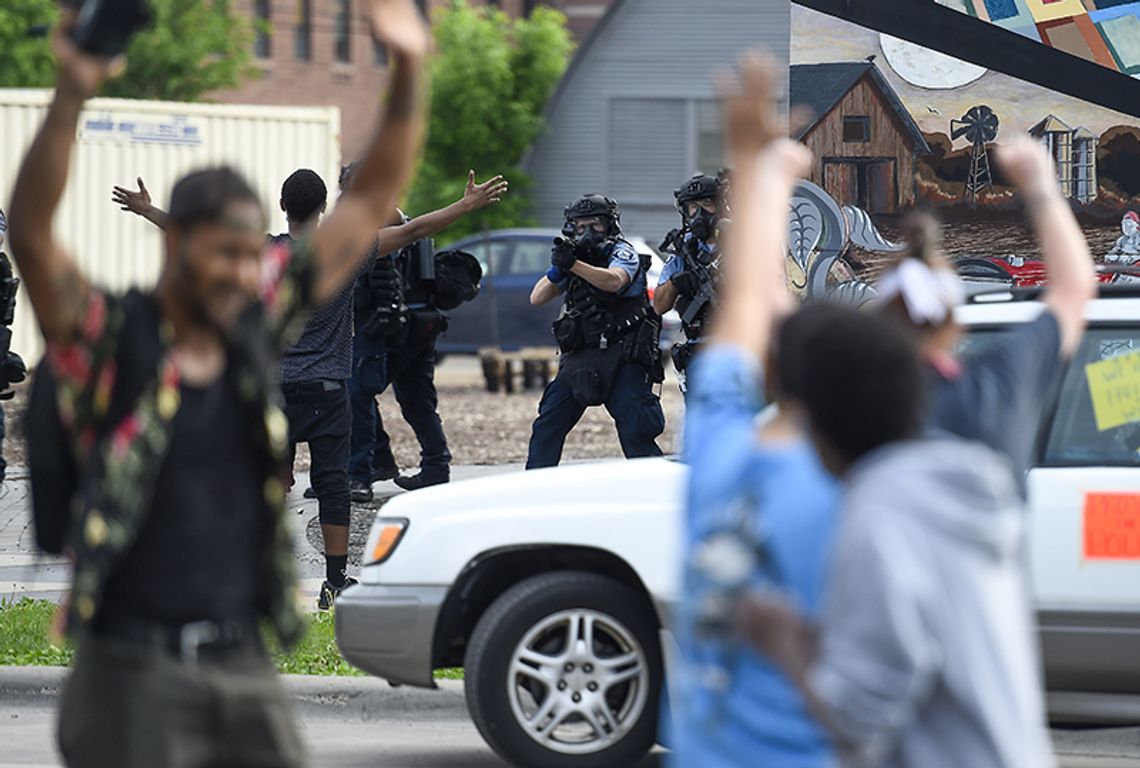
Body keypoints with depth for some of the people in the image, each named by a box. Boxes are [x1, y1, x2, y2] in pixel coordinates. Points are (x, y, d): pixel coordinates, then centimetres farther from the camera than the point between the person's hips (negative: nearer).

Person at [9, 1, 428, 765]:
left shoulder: (257, 326, 7)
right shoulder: (108, 339, -7)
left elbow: (370, 204, 11)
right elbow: (31, 234, -25)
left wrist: (409, 73, 2)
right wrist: (73, 96, -37)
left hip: (242, 666, 5)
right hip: (134, 671, -5)